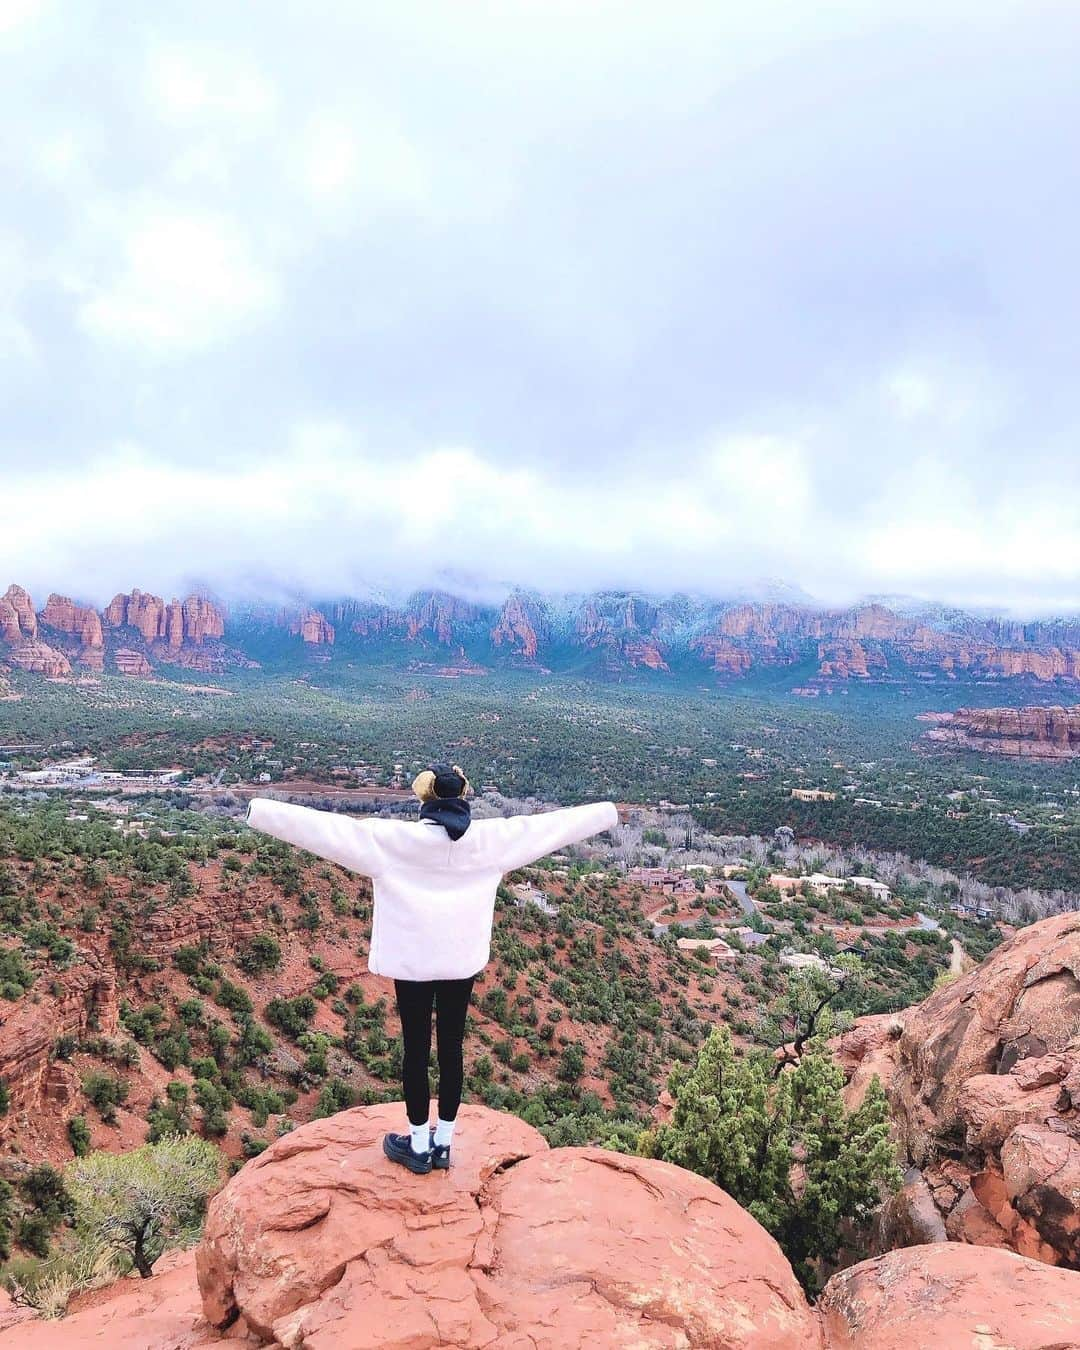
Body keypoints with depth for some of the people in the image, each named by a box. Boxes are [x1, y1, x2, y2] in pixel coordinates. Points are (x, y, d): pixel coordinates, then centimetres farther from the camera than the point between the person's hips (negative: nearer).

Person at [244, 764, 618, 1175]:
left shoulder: (392, 840, -17)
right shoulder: (489, 838, -9)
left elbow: (329, 828, -18)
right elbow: (551, 824, 1)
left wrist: (260, 811, -13)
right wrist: (606, 812, 13)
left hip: (412, 959, -2)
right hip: (462, 958, 3)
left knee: (416, 1048, 10)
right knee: (451, 1046, 14)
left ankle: (419, 1145, 23)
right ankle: (443, 1141, 26)